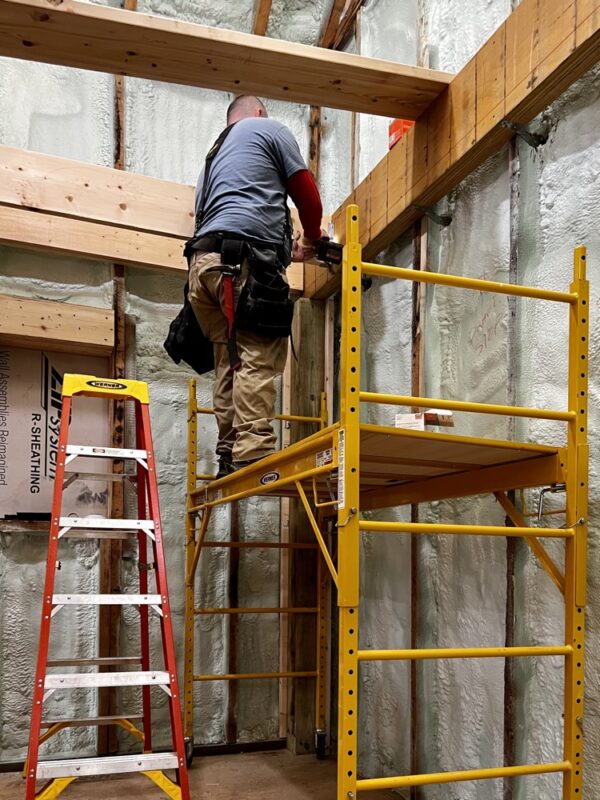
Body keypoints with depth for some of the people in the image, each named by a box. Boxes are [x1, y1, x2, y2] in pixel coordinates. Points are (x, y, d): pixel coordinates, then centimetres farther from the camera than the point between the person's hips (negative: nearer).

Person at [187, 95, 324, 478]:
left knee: (230, 361, 7)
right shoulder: (269, 128, 16)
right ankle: (254, 456, -23)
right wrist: (311, 239, 30)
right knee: (258, 358, -15)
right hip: (245, 258, -8)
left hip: (204, 260, 8)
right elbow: (307, 194, 11)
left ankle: (230, 456, 2)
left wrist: (285, 244, 37)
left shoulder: (215, 154, 36)